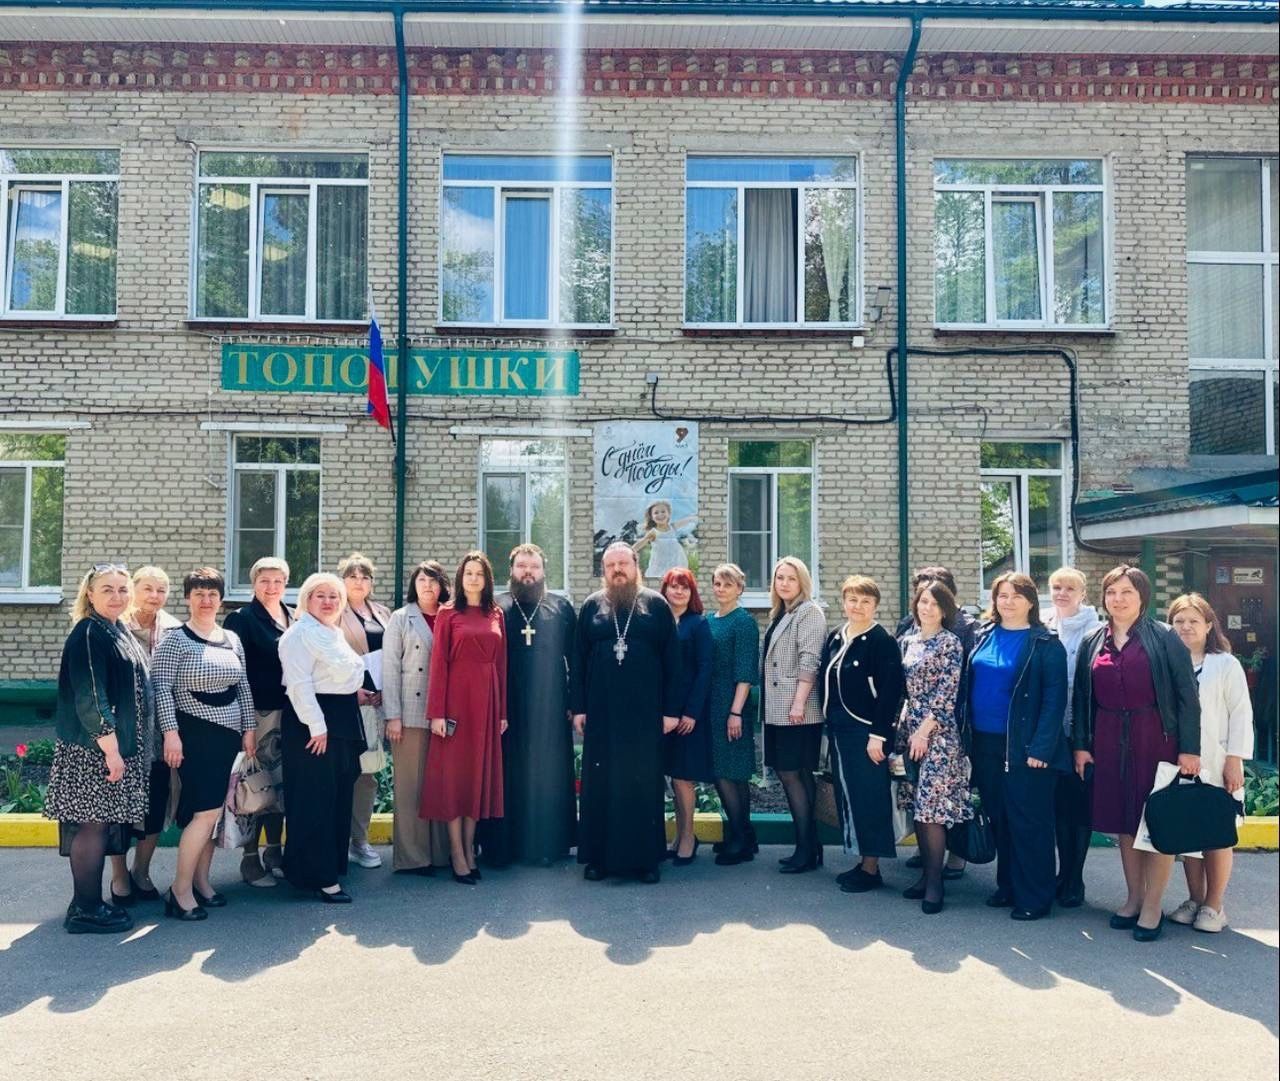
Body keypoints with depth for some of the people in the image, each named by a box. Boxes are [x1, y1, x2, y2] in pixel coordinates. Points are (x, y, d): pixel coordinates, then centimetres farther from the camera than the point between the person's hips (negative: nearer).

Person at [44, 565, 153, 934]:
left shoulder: (118, 630, 13)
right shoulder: (88, 634, -15)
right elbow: (90, 699, -20)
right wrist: (111, 749, -21)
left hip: (120, 745, 9)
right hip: (95, 749, -9)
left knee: (102, 824, 13)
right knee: (93, 824, -3)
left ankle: (88, 902, 22)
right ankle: (86, 910, 6)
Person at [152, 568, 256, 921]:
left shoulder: (232, 639, 11)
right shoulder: (175, 640, -7)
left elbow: (243, 687, 14)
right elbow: (161, 688, -12)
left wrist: (249, 727, 10)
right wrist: (171, 732, -18)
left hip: (228, 734, 6)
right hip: (194, 735, -6)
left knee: (212, 810, 10)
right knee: (206, 810, -11)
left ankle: (201, 881, 22)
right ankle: (180, 890, 0)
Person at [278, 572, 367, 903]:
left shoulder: (336, 633, 16)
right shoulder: (300, 633, -11)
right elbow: (299, 683, -18)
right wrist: (317, 726, -22)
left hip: (344, 718, 10)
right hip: (313, 719, -9)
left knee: (340, 798, 14)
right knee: (315, 800, -4)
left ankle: (334, 863, 25)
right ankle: (320, 877, 2)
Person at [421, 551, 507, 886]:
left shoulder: (496, 615, 9)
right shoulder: (448, 614, -2)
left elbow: (502, 663, 9)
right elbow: (438, 663, -6)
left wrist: (502, 710, 7)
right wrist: (437, 712, -12)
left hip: (487, 698, 4)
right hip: (457, 696, -4)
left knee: (480, 771, 9)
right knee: (454, 771, 1)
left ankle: (470, 848, 19)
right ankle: (457, 854, 8)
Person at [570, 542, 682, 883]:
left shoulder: (656, 605, 3)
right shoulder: (591, 606, 8)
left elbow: (672, 660, 1)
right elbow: (578, 660, 7)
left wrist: (671, 709, -4)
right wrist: (577, 707, 1)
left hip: (645, 712, -1)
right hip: (600, 712, 1)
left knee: (645, 783, 4)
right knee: (599, 783, 4)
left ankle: (646, 857, 14)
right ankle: (598, 856, 15)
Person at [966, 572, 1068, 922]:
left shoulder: (1045, 644, -7)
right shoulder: (983, 636, 9)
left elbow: (1055, 699, -11)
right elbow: (969, 686, 12)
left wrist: (1041, 748, -17)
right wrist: (967, 735, 6)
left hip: (1025, 747, -5)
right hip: (985, 743, 6)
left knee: (1029, 823, 2)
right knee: (999, 819, 14)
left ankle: (1034, 898, 14)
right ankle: (1008, 886, 28)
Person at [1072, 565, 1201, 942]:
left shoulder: (1165, 637, -3)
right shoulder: (1092, 641, 7)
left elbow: (1187, 695, -5)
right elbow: (1081, 697, 9)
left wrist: (1189, 749, -10)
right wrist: (1080, 745, 4)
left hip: (1156, 738, -3)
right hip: (1109, 741, 3)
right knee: (1123, 822, 10)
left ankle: (1152, 906, 12)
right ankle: (1134, 897, 23)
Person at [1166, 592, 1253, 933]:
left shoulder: (1226, 665, -1)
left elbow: (1241, 714, -3)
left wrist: (1234, 760, -9)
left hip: (1215, 764, -3)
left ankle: (1214, 905, 13)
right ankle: (1195, 899, 21)